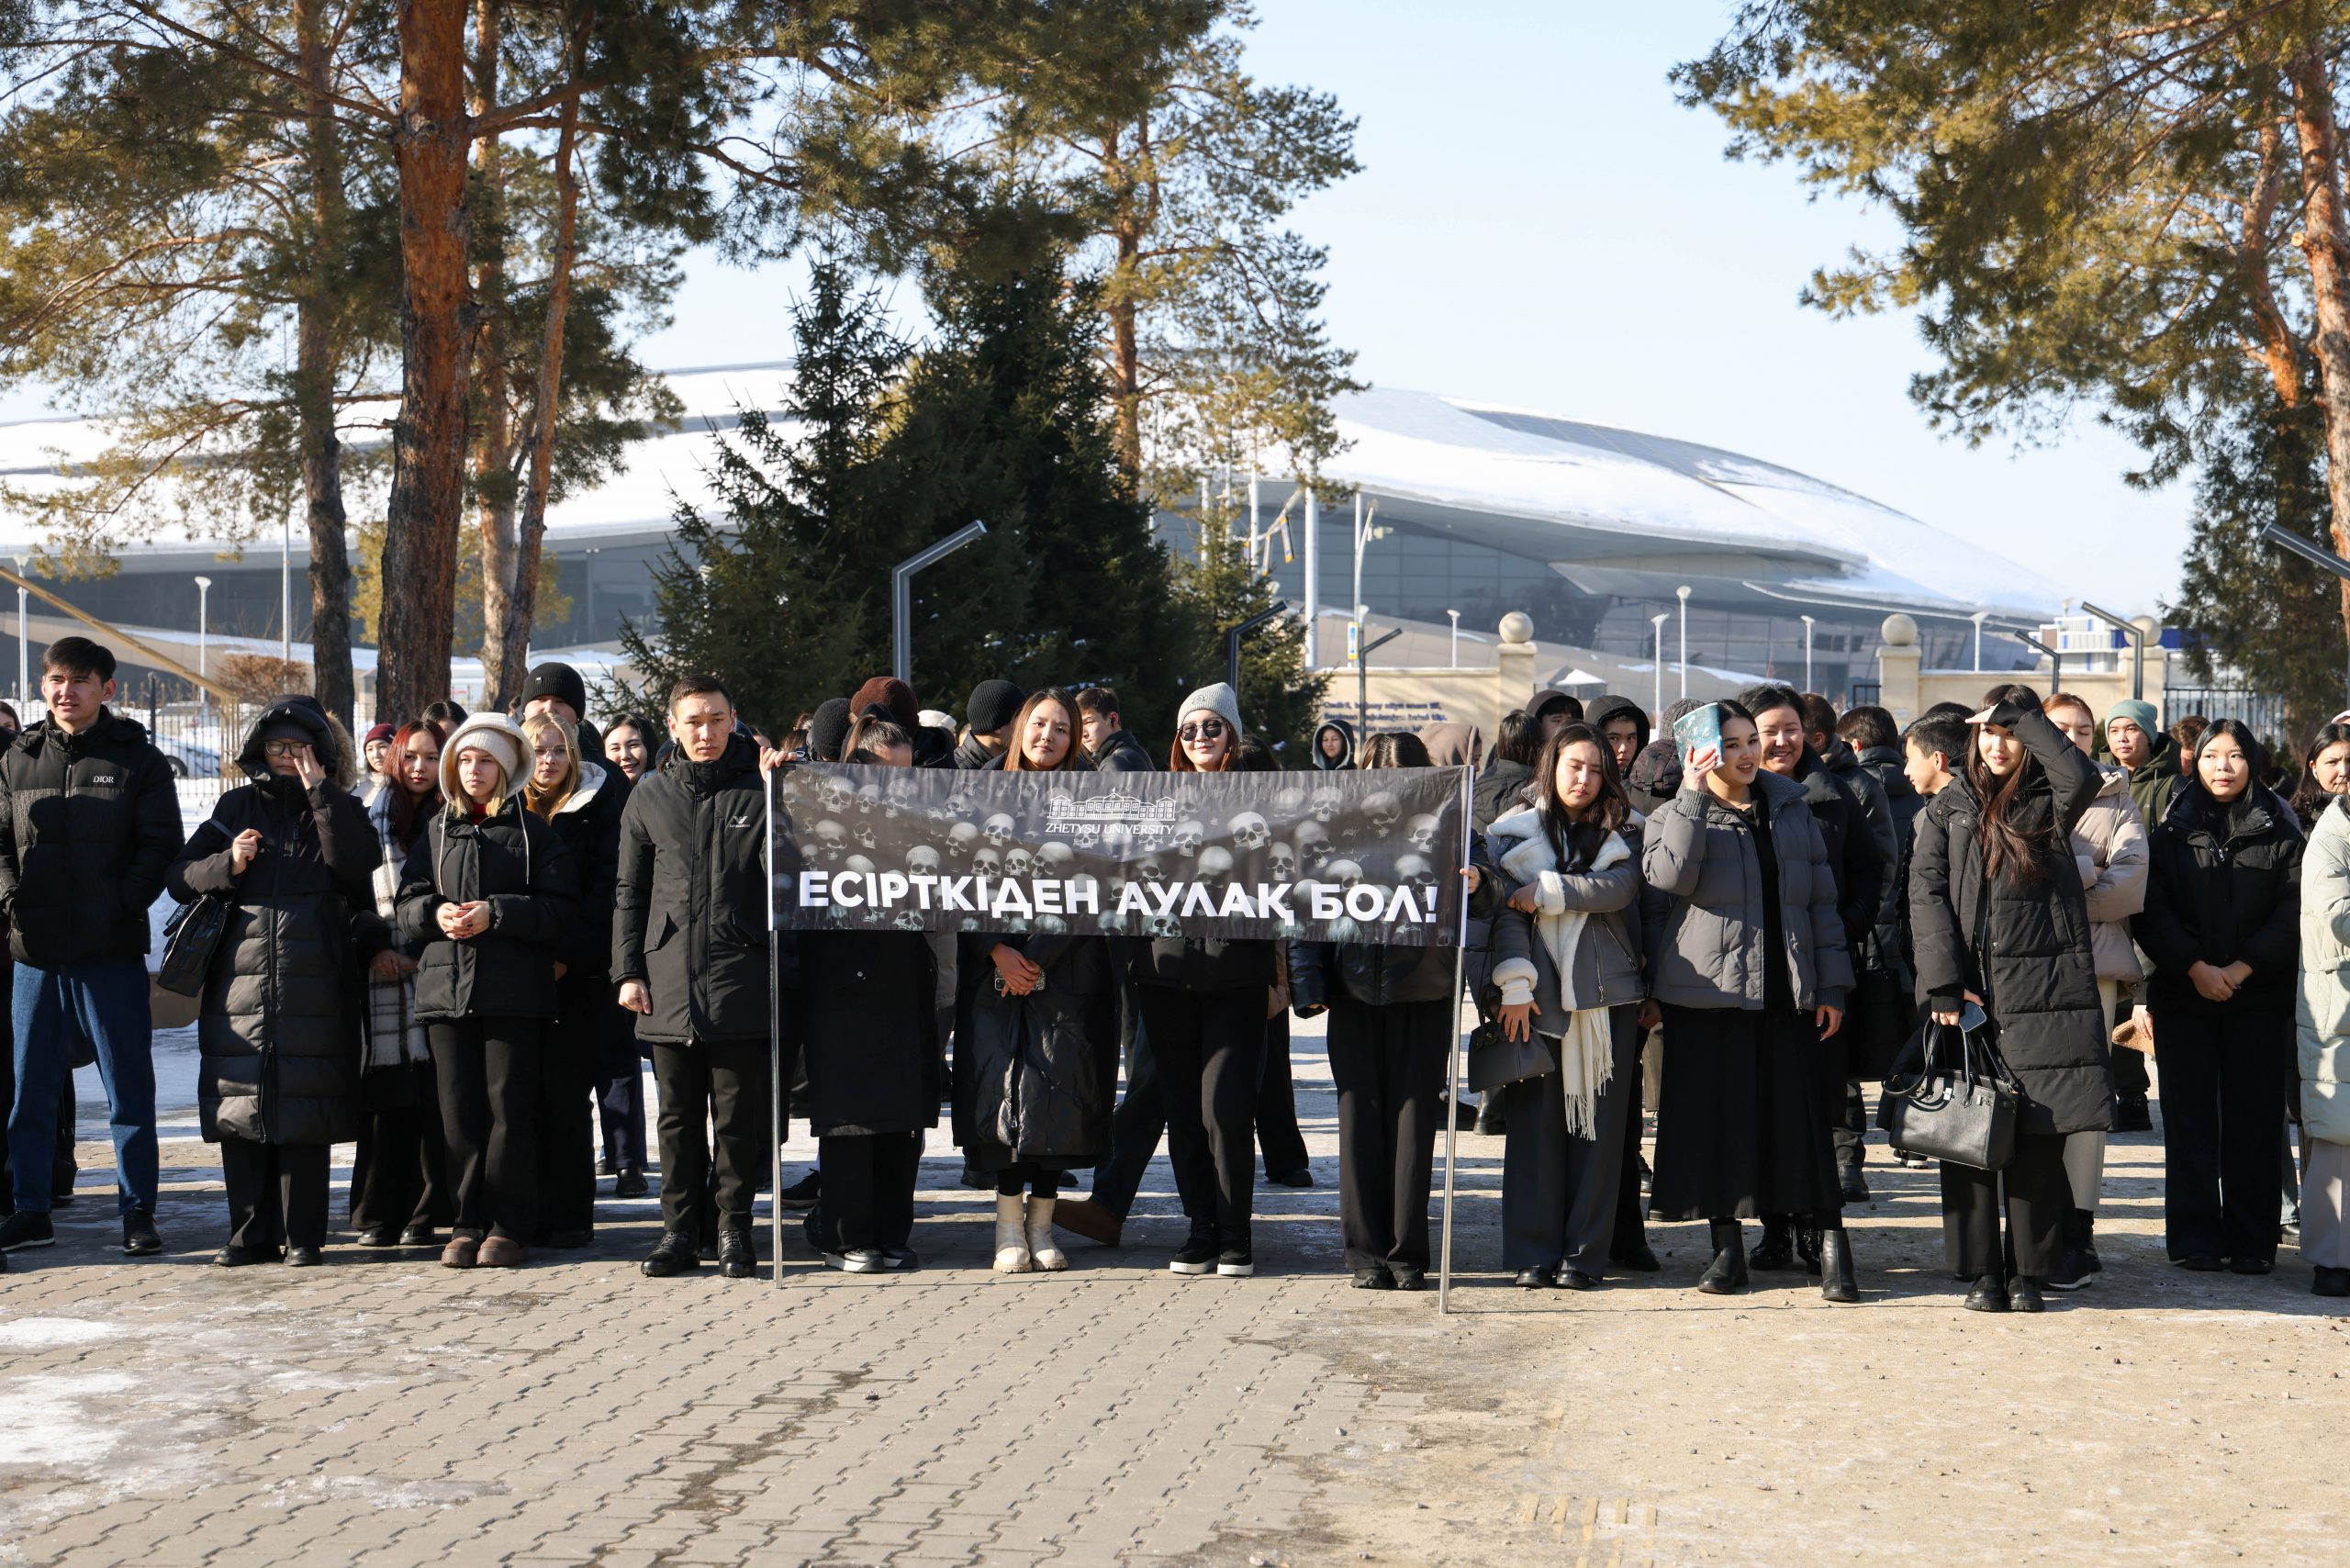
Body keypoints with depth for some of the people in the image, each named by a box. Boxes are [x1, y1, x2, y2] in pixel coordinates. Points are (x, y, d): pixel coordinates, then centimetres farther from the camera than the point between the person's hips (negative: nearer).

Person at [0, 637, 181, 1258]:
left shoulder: (137, 761, 2)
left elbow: (161, 845, -2)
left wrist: (122, 904, -13)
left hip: (112, 951, -3)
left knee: (128, 1086, 1)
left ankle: (138, 1209, 9)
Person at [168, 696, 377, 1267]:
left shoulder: (341, 810, 10)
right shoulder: (238, 808, 15)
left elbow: (355, 867, -12)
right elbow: (180, 876, 12)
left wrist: (320, 792, -12)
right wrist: (228, 864, -7)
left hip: (313, 984, -2)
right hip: (241, 979, 2)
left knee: (304, 1113, -4)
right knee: (241, 1111, 2)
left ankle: (303, 1235, 2)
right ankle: (251, 1233, 11)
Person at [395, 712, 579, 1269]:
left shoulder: (532, 831, 5)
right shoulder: (438, 830, 17)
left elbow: (560, 908, -4)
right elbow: (407, 903, 14)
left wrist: (495, 914, -15)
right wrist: (435, 913, -8)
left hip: (513, 992, -3)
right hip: (447, 987, 3)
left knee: (509, 1107, -3)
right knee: (458, 1111, 3)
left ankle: (509, 1227, 3)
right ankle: (467, 1223, 10)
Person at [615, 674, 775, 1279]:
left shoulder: (759, 792, 3)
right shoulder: (650, 796, 10)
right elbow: (629, 892, 12)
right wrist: (628, 971, 7)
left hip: (740, 980, -2)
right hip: (668, 982, 2)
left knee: (738, 1115, 1)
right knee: (678, 1116, 8)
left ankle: (734, 1229, 11)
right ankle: (680, 1231, 15)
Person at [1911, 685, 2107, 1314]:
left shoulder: (2048, 804, 10)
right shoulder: (1947, 809, 12)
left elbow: (2082, 777, -15)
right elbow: (1926, 893, 2)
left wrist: (2021, 716, -4)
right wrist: (1946, 985, -10)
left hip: (2042, 992, -1)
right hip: (1967, 991, 1)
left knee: (2039, 1134, -2)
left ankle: (2029, 1272, 6)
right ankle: (1981, 1271, 6)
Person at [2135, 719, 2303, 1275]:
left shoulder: (2279, 836, 7)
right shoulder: (2170, 833, 8)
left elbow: (2292, 914, -2)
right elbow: (2151, 910, -1)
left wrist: (2240, 968, -13)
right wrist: (2195, 967, -13)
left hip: (2259, 996, 0)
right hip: (2182, 995, 0)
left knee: (2254, 1118, 0)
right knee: (2190, 1118, 0)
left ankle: (2252, 1240, 6)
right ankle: (2196, 1237, 5)